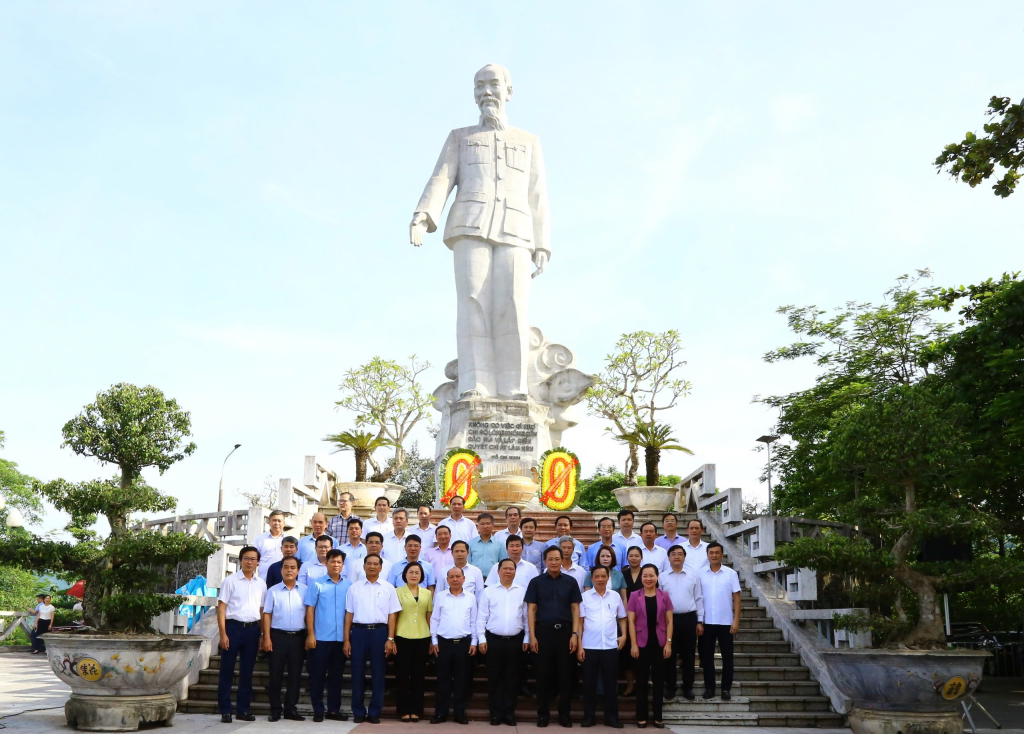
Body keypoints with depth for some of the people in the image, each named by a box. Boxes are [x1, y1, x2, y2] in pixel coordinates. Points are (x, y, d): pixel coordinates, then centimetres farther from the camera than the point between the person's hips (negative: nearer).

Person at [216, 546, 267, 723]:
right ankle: (225, 711, 10)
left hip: (252, 629, 3)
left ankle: (243, 710, 18)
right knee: (227, 670, 2)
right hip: (233, 627, -3)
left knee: (247, 671, 9)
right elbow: (221, 608, -4)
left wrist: (263, 635, 7)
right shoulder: (230, 581, -2)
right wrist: (223, 634, -11)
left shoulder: (261, 584, 9)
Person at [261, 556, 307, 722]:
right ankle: (275, 709, 13)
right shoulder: (273, 591, 3)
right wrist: (267, 638, -6)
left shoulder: (304, 591, 5)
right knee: (276, 674, 3)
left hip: (298, 637, 1)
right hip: (278, 636, -1)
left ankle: (291, 708, 16)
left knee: (295, 674, 6)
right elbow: (267, 615, 1)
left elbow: (308, 614, 7)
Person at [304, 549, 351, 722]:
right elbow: (310, 610, -2)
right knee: (317, 675, 4)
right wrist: (310, 635, -7)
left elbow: (351, 611, 6)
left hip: (341, 638, 2)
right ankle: (318, 710, 14)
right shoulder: (316, 584, 0)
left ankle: (334, 710, 19)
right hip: (320, 637, -2)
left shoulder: (349, 585, 5)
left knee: (336, 676, 10)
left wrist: (349, 637, 3)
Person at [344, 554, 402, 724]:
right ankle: (358, 712, 15)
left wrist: (390, 639, -5)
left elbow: (392, 615, 3)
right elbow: (349, 614, 6)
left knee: (378, 673, 4)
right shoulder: (354, 588, 7)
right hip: (359, 631, 1)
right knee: (357, 673, 4)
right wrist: (346, 639, 1)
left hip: (380, 632, 0)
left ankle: (375, 712, 14)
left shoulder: (388, 588, 5)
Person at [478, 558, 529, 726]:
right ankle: (496, 713, 14)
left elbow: (527, 616, 5)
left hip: (515, 640, 1)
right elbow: (481, 617, 1)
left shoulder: (522, 591, 3)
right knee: (494, 677, 5)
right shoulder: (488, 591, 1)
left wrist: (527, 639, 3)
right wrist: (481, 639, -3)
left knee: (512, 678, 7)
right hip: (493, 640, -1)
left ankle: (509, 713, 16)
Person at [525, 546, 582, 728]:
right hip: (543, 630, 0)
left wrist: (575, 634, -3)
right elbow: (531, 609, 2)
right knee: (543, 673, 5)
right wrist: (532, 636, -4)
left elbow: (575, 609, 5)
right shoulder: (536, 582, 3)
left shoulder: (570, 582, 5)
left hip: (565, 631, 1)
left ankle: (564, 713, 15)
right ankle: (543, 713, 14)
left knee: (565, 673, 5)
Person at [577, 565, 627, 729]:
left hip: (611, 647, 1)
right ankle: (589, 716, 14)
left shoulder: (615, 596, 6)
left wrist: (624, 635, 0)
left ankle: (611, 717, 14)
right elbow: (580, 622, 1)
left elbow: (622, 618, 16)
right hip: (589, 647, -1)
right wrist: (579, 645, -4)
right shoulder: (585, 596, 0)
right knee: (589, 683, 4)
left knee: (611, 683, 6)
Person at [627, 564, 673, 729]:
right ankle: (641, 717, 13)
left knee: (658, 680, 6)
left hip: (659, 643, 1)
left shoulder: (664, 596, 3)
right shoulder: (635, 596, 0)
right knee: (641, 680, 5)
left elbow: (669, 621, 3)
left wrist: (668, 643, -4)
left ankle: (658, 717, 14)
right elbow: (631, 622, -2)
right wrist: (633, 644, -8)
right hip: (641, 643, -1)